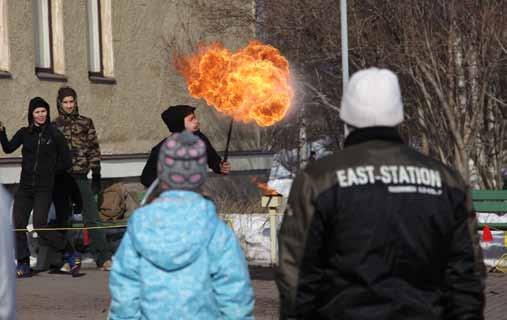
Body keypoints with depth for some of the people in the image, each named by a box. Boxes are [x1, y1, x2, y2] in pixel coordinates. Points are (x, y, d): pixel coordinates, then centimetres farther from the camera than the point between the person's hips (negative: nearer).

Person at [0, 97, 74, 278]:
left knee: (40, 225, -14)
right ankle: (23, 265, 8)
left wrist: (49, 171, 2)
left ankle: (69, 253, 3)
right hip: (25, 187, 4)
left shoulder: (54, 135, 0)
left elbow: (66, 162, 3)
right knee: (17, 225, -2)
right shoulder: (24, 133, 9)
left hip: (44, 188, -4)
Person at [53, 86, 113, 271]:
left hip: (81, 177, -1)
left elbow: (94, 149, 8)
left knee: (92, 218, -6)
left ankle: (104, 258, -8)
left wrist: (96, 176, 3)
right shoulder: (54, 126, 9)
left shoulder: (86, 123, 8)